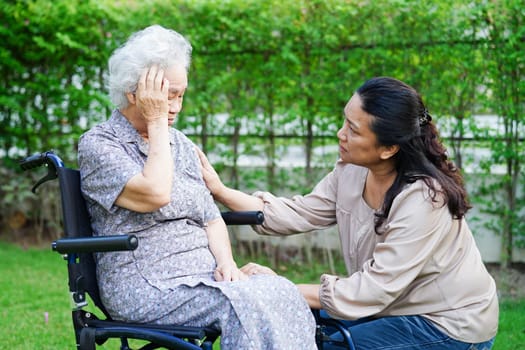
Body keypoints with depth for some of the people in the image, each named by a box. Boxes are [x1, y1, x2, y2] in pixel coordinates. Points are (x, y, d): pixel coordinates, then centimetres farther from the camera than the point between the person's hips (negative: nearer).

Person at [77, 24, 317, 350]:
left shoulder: (182, 145, 16)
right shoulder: (98, 144, -5)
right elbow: (155, 195, -22)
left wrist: (227, 263, -4)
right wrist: (156, 123, -10)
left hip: (204, 275, 6)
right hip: (146, 288, -6)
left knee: (282, 292, -22)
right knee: (245, 304, -31)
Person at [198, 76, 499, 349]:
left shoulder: (423, 200, -30)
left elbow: (372, 290, -29)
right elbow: (300, 214, -3)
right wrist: (220, 191, -12)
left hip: (448, 325, -7)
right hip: (397, 306, 8)